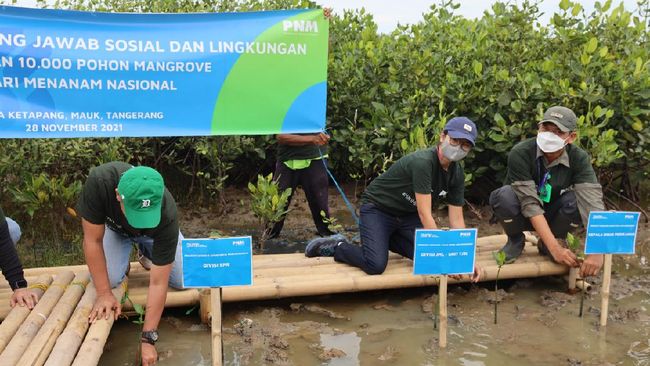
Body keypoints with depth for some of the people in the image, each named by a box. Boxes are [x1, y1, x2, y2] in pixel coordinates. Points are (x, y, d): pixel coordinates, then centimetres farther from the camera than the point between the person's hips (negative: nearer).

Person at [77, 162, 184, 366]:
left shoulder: (167, 215, -42)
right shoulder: (99, 181, -43)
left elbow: (158, 283, -36)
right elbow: (93, 240, -29)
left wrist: (148, 339, -35)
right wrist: (104, 293, -29)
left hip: (154, 232, 0)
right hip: (114, 227, 0)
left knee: (183, 280, -12)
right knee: (109, 278, -23)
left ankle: (148, 251, 16)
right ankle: (123, 261, 12)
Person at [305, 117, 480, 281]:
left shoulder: (457, 174, -6)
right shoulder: (422, 162, -31)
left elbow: (456, 220, -5)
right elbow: (425, 214, -33)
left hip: (406, 213, 8)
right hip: (377, 209, -8)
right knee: (376, 265, -24)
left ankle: (387, 238, 16)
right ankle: (336, 246, 3)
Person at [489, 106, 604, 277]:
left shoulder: (579, 159, -20)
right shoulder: (520, 153, -28)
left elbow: (592, 202, -30)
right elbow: (530, 204, -31)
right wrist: (555, 248, -36)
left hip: (552, 215, 2)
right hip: (523, 216, -2)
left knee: (578, 200, -29)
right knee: (503, 196, -34)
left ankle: (546, 244, 0)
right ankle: (515, 241, -2)